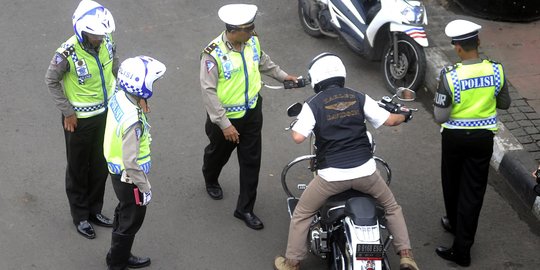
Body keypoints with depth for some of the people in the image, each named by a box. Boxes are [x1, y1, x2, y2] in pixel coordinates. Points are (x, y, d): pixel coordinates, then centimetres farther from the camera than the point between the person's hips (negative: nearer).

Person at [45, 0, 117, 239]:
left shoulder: (107, 43, -13)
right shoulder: (68, 53, -28)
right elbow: (51, 81, -13)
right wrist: (67, 112, -12)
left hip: (106, 114, 5)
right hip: (79, 119, -5)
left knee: (100, 165, 19)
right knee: (78, 168, 13)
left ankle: (95, 210, 39)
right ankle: (80, 217, 31)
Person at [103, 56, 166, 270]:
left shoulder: (118, 98, -11)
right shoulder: (133, 122, -37)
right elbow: (131, 163, -30)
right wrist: (145, 187, -18)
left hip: (117, 171, 9)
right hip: (129, 178, -8)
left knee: (124, 214, 27)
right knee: (130, 222, 14)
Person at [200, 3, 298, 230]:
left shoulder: (252, 41, -10)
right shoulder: (213, 54, -30)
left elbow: (263, 61, 14)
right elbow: (209, 92, -27)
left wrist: (282, 75, 21)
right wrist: (224, 124, -27)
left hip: (252, 112, 4)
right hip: (225, 117, -4)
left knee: (251, 161, 7)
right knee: (218, 153, 23)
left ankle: (245, 209, 21)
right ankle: (211, 181, 56)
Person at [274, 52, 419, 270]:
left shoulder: (313, 104, -4)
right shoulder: (359, 98, 5)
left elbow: (298, 137, -12)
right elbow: (388, 121, 7)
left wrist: (294, 124, 11)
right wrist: (404, 116, 29)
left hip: (331, 175, -2)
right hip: (364, 170, 2)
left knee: (301, 215, 18)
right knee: (391, 207, 25)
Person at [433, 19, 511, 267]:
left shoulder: (450, 76, -22)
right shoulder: (496, 70, -12)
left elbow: (440, 117, -16)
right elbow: (504, 104, 3)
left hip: (455, 137, -2)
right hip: (483, 137, 2)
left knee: (452, 184, 23)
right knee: (473, 190, 8)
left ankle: (454, 223, 46)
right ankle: (462, 248, 11)